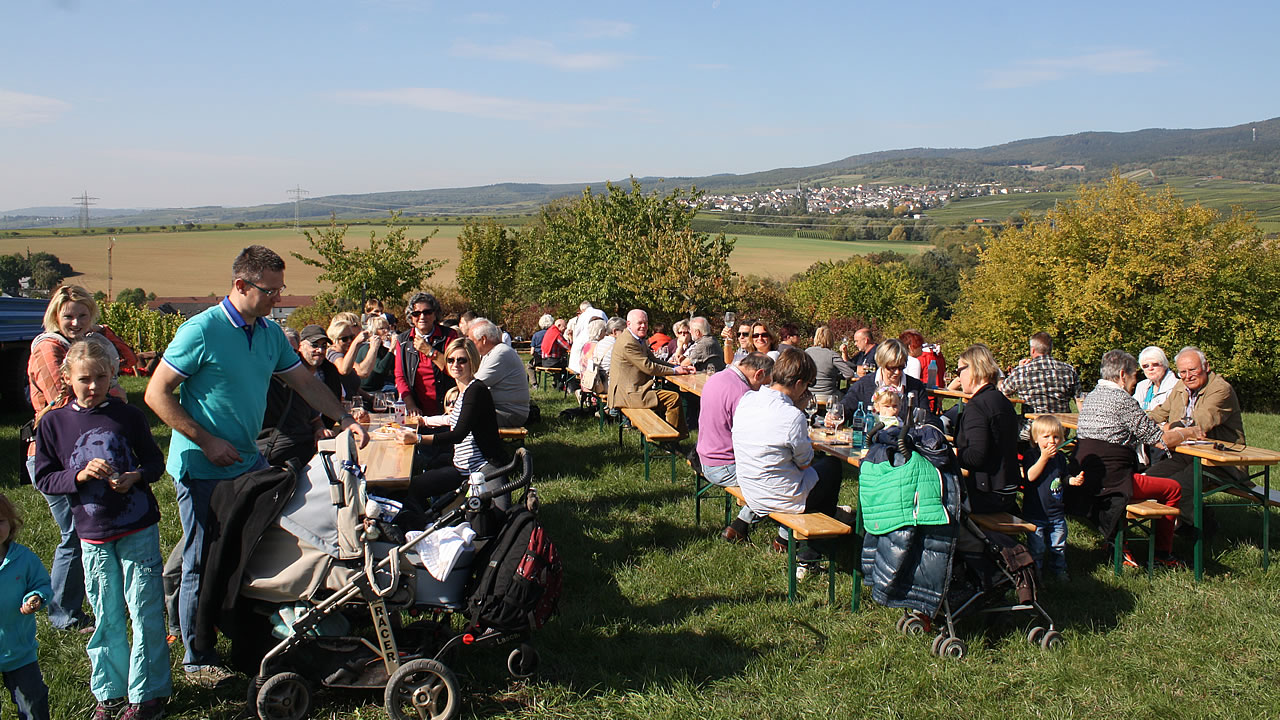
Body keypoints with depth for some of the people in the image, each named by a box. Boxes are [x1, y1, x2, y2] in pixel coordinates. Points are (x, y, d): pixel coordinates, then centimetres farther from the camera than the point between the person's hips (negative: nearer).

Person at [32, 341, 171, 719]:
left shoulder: (128, 415, -3)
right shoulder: (54, 423, -1)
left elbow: (155, 461, 5)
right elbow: (43, 479, 1)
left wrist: (135, 476, -16)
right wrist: (80, 475, -16)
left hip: (139, 529, -1)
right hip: (93, 535, 1)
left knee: (146, 612, 2)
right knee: (106, 617, 12)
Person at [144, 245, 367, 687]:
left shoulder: (270, 333, 5)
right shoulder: (201, 331, -16)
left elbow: (305, 382, 13)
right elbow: (157, 393, -15)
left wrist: (345, 419, 2)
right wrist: (207, 442, -18)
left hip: (248, 463, 7)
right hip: (202, 469, -6)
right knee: (204, 565, 4)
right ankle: (197, 659, 19)